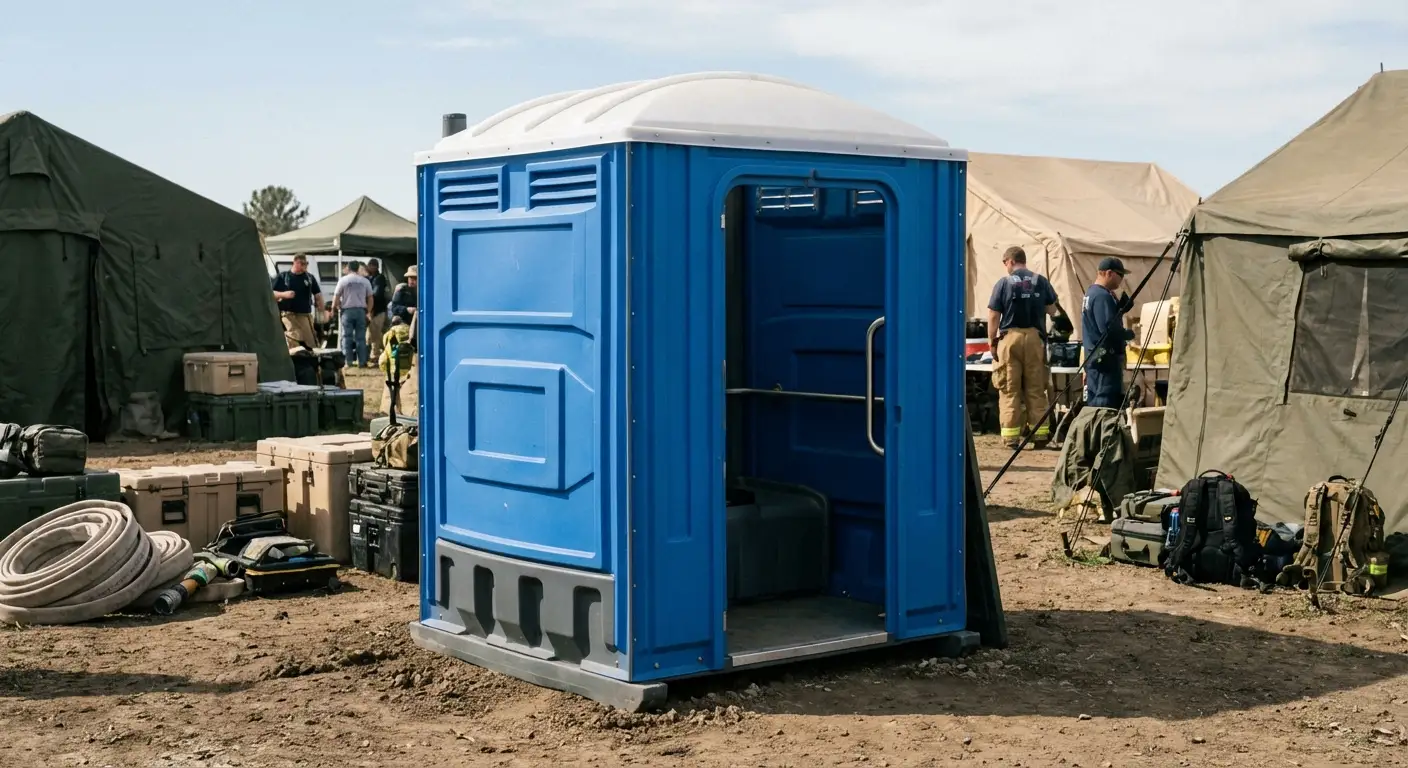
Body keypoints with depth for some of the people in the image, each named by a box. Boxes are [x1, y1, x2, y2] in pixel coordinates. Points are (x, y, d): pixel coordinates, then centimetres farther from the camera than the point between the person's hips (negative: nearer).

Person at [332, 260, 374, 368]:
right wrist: (368, 310, 15)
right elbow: (370, 298, 6)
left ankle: (349, 362, 1)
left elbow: (336, 297, -3)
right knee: (361, 337, 5)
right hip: (361, 310, 2)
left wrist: (334, 309, 10)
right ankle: (362, 362, 3)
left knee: (347, 337, 3)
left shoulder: (343, 280, -2)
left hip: (347, 310, -2)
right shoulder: (365, 281, 5)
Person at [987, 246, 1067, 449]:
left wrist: (992, 342, 3)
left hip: (1010, 338, -3)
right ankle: (1040, 434, 8)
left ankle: (1011, 436, -1)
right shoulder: (1041, 281, 6)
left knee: (1009, 389, 2)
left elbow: (993, 317, -4)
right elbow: (1053, 310, 8)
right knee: (1036, 389, 8)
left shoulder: (1003, 283, -3)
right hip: (1035, 337, 3)